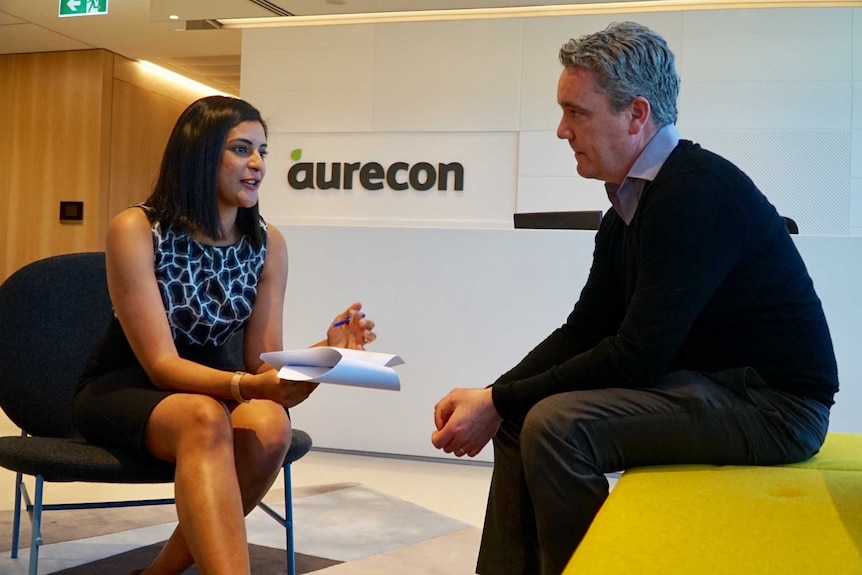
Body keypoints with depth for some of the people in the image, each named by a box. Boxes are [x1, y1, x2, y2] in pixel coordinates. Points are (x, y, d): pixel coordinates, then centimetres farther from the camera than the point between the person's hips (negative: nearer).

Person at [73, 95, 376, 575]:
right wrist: (244, 385, -39)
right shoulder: (136, 229, -16)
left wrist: (324, 352, -25)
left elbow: (262, 362, -4)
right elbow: (161, 364, -21)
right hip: (124, 389, -4)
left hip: (214, 387, 4)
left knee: (270, 424, -32)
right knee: (206, 418, -38)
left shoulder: (268, 244, -4)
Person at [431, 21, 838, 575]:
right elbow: (584, 330, 8)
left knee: (557, 423, -25)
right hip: (706, 386, 10)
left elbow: (638, 357, -24)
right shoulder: (630, 204, 8)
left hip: (772, 403, -9)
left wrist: (500, 404, -18)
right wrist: (493, 397, -5)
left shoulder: (698, 192, -21)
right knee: (525, 411, 8)